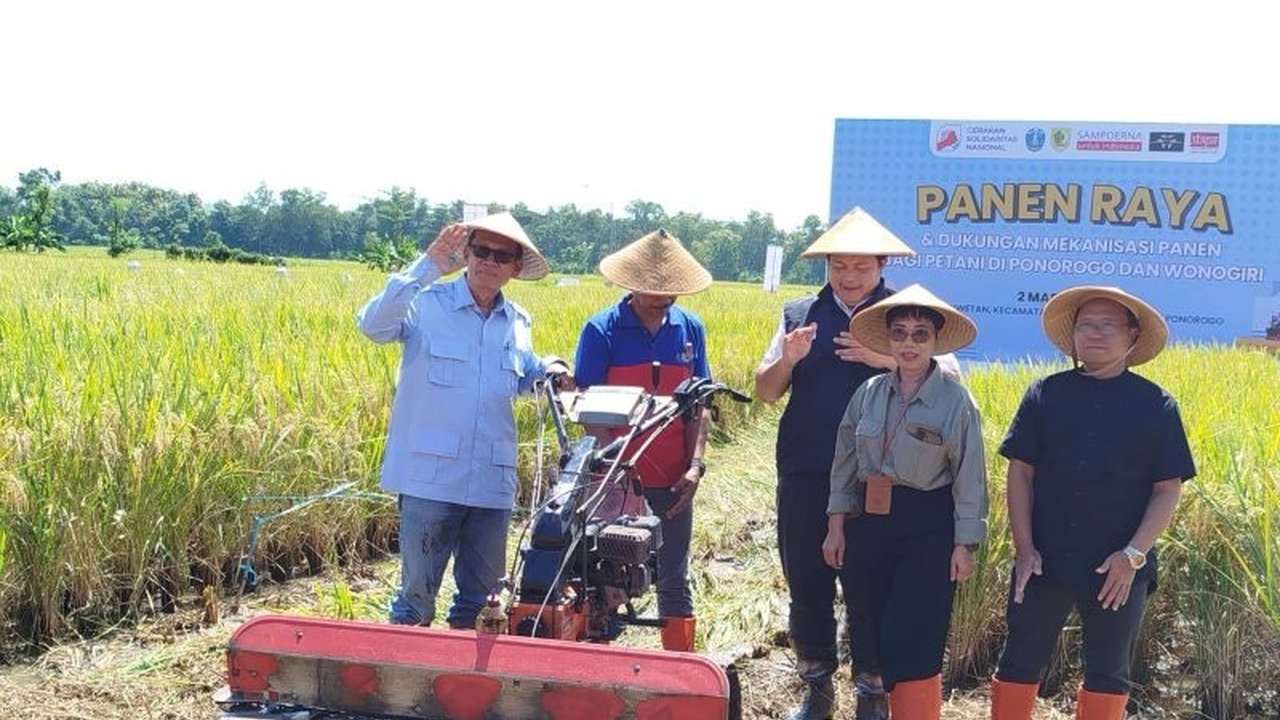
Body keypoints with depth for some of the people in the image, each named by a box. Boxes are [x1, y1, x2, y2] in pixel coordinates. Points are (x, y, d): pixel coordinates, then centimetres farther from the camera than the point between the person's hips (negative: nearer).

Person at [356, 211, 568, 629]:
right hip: (431, 476, -5)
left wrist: (547, 371, 5)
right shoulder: (427, 303, -5)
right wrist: (426, 269, -27)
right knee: (417, 592, 3)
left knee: (480, 596, 16)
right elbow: (372, 325, -22)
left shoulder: (517, 322, 12)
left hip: (492, 481, 5)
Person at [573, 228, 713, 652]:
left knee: (674, 582, 12)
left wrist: (695, 465, -4)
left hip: (673, 483, 3)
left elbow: (698, 406, 7)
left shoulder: (690, 329, 5)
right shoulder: (602, 330, -6)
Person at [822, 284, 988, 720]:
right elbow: (845, 463, 9)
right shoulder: (869, 393, 4)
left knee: (912, 644, -6)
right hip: (871, 520, 5)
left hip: (928, 527, -4)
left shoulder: (955, 399, -7)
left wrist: (964, 544, -7)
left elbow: (969, 477, -5)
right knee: (873, 635, 10)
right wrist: (837, 526, 7)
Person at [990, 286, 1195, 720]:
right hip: (1044, 561, 1)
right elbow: (1020, 472, 2)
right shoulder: (1045, 394, 1)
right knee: (1019, 663, 8)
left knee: (1108, 675, 11)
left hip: (1119, 569, 0)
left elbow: (1168, 489, -1)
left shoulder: (1155, 404, -1)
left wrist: (1133, 555, -11)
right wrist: (1024, 548, -5)